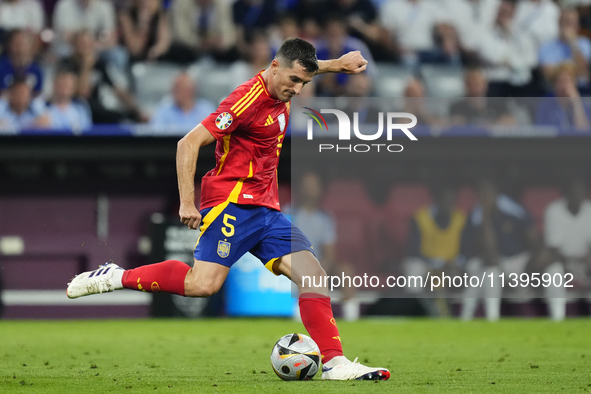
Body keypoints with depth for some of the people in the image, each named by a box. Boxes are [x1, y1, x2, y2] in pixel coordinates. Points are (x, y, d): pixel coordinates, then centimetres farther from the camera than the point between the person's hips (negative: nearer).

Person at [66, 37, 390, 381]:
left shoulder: (281, 93, 10)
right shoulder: (249, 99, -16)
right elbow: (189, 143, -17)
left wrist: (336, 64, 30)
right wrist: (187, 202, -21)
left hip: (267, 210, 8)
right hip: (232, 201, -8)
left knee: (314, 276, -5)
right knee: (203, 285, -21)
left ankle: (334, 363, -5)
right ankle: (116, 277, -6)